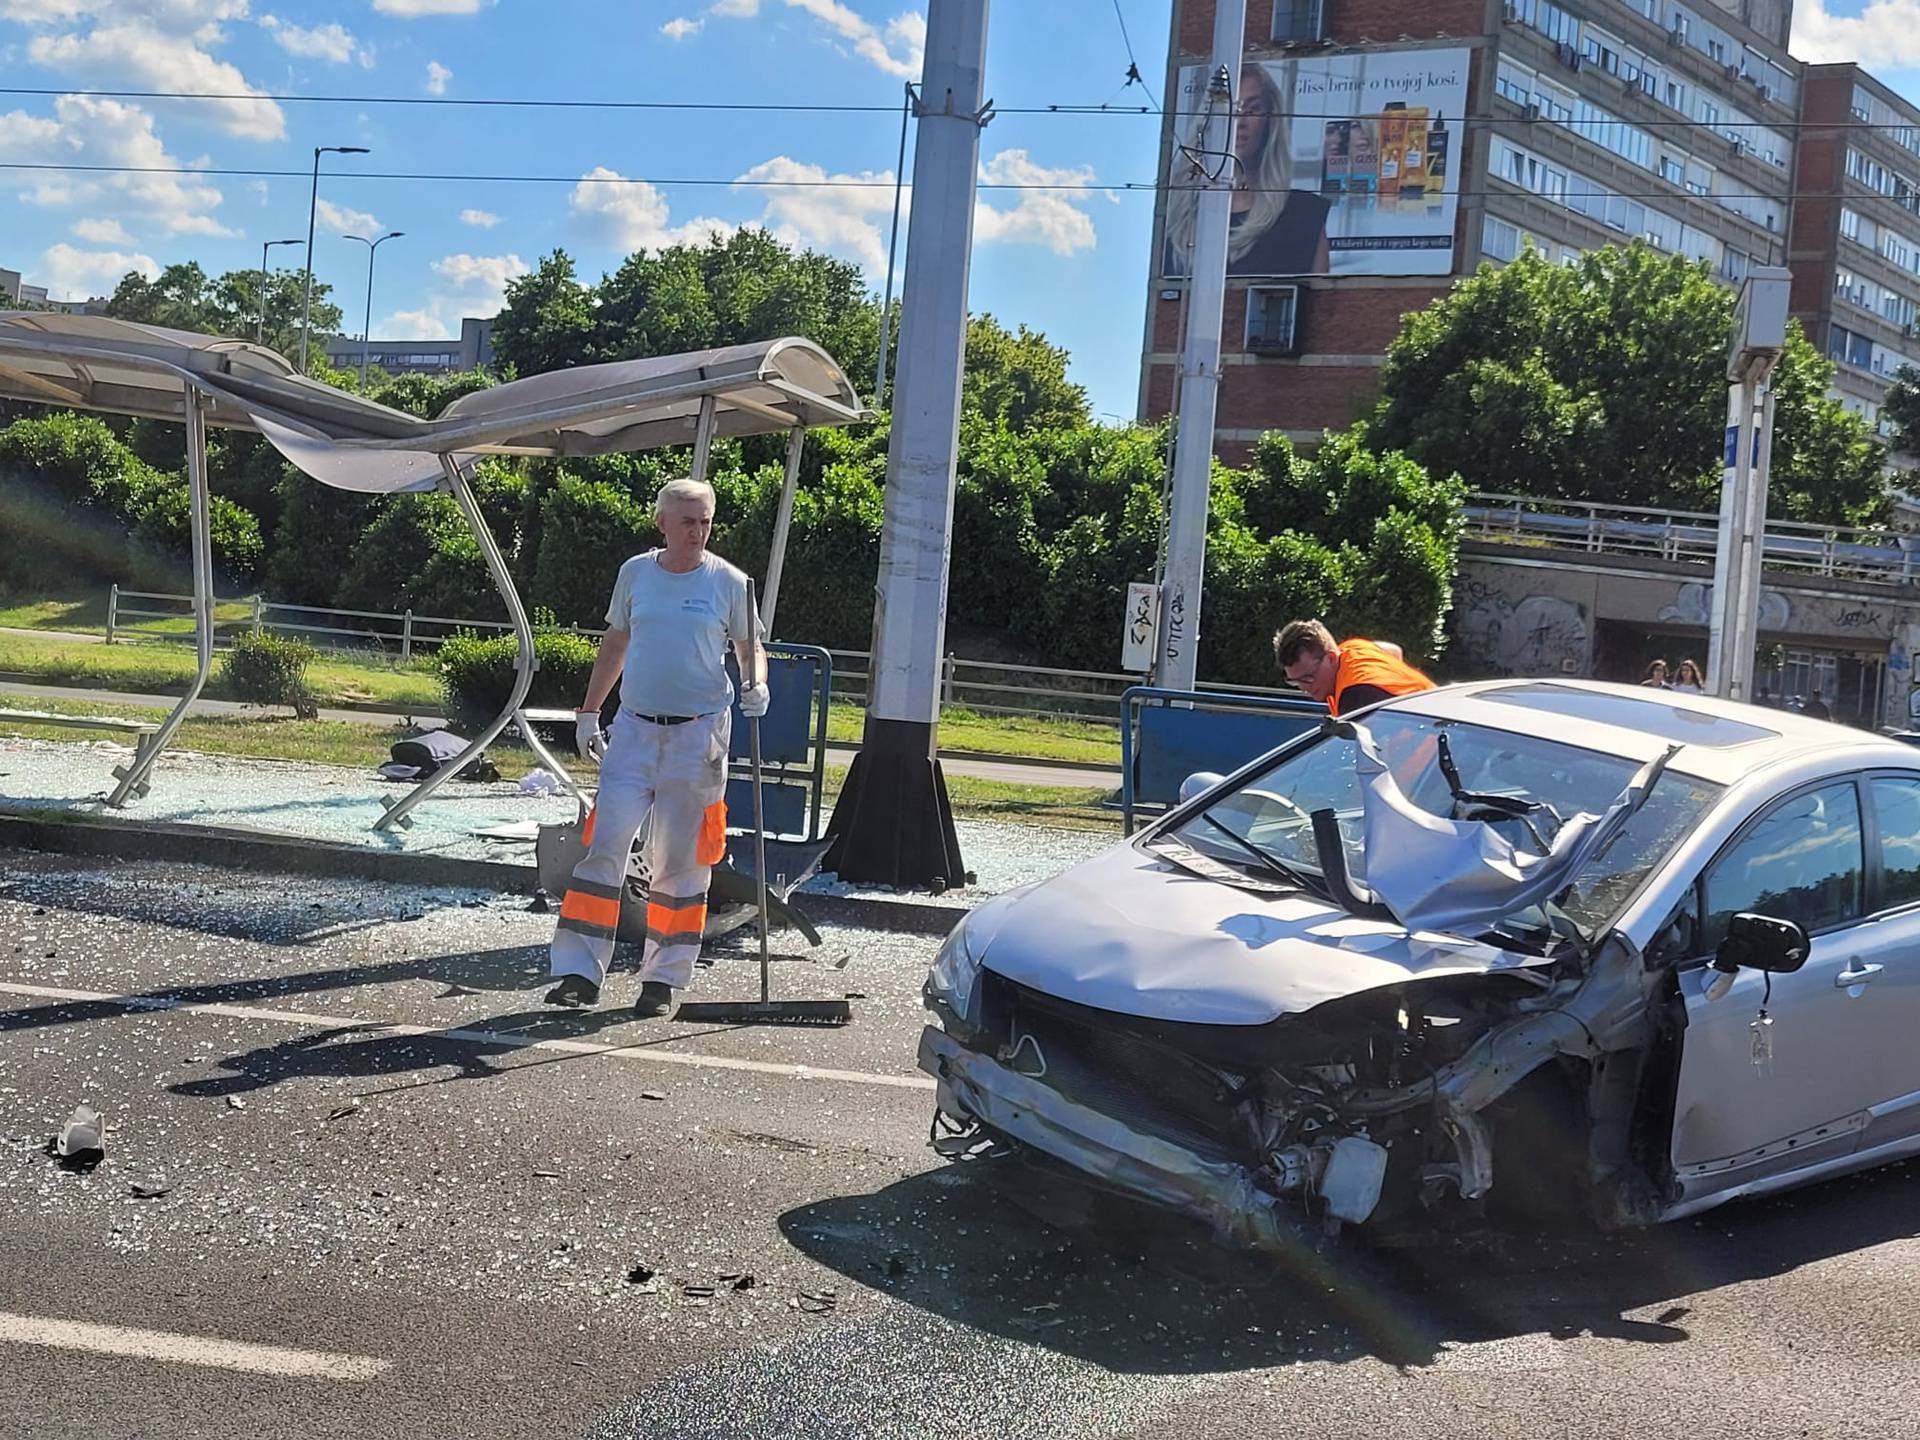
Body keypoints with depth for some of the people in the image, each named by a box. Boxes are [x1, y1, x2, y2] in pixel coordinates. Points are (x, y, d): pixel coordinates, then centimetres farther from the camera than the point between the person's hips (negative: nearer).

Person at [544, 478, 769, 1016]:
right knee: (604, 845, -5)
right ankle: (580, 972, -2)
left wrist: (755, 687, -15)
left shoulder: (728, 582, -1)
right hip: (634, 728, 2)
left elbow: (750, 648, 7)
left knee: (678, 860, 3)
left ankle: (663, 979, 13)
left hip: (698, 733, -2)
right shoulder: (635, 573, 7)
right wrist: (588, 713, 17)